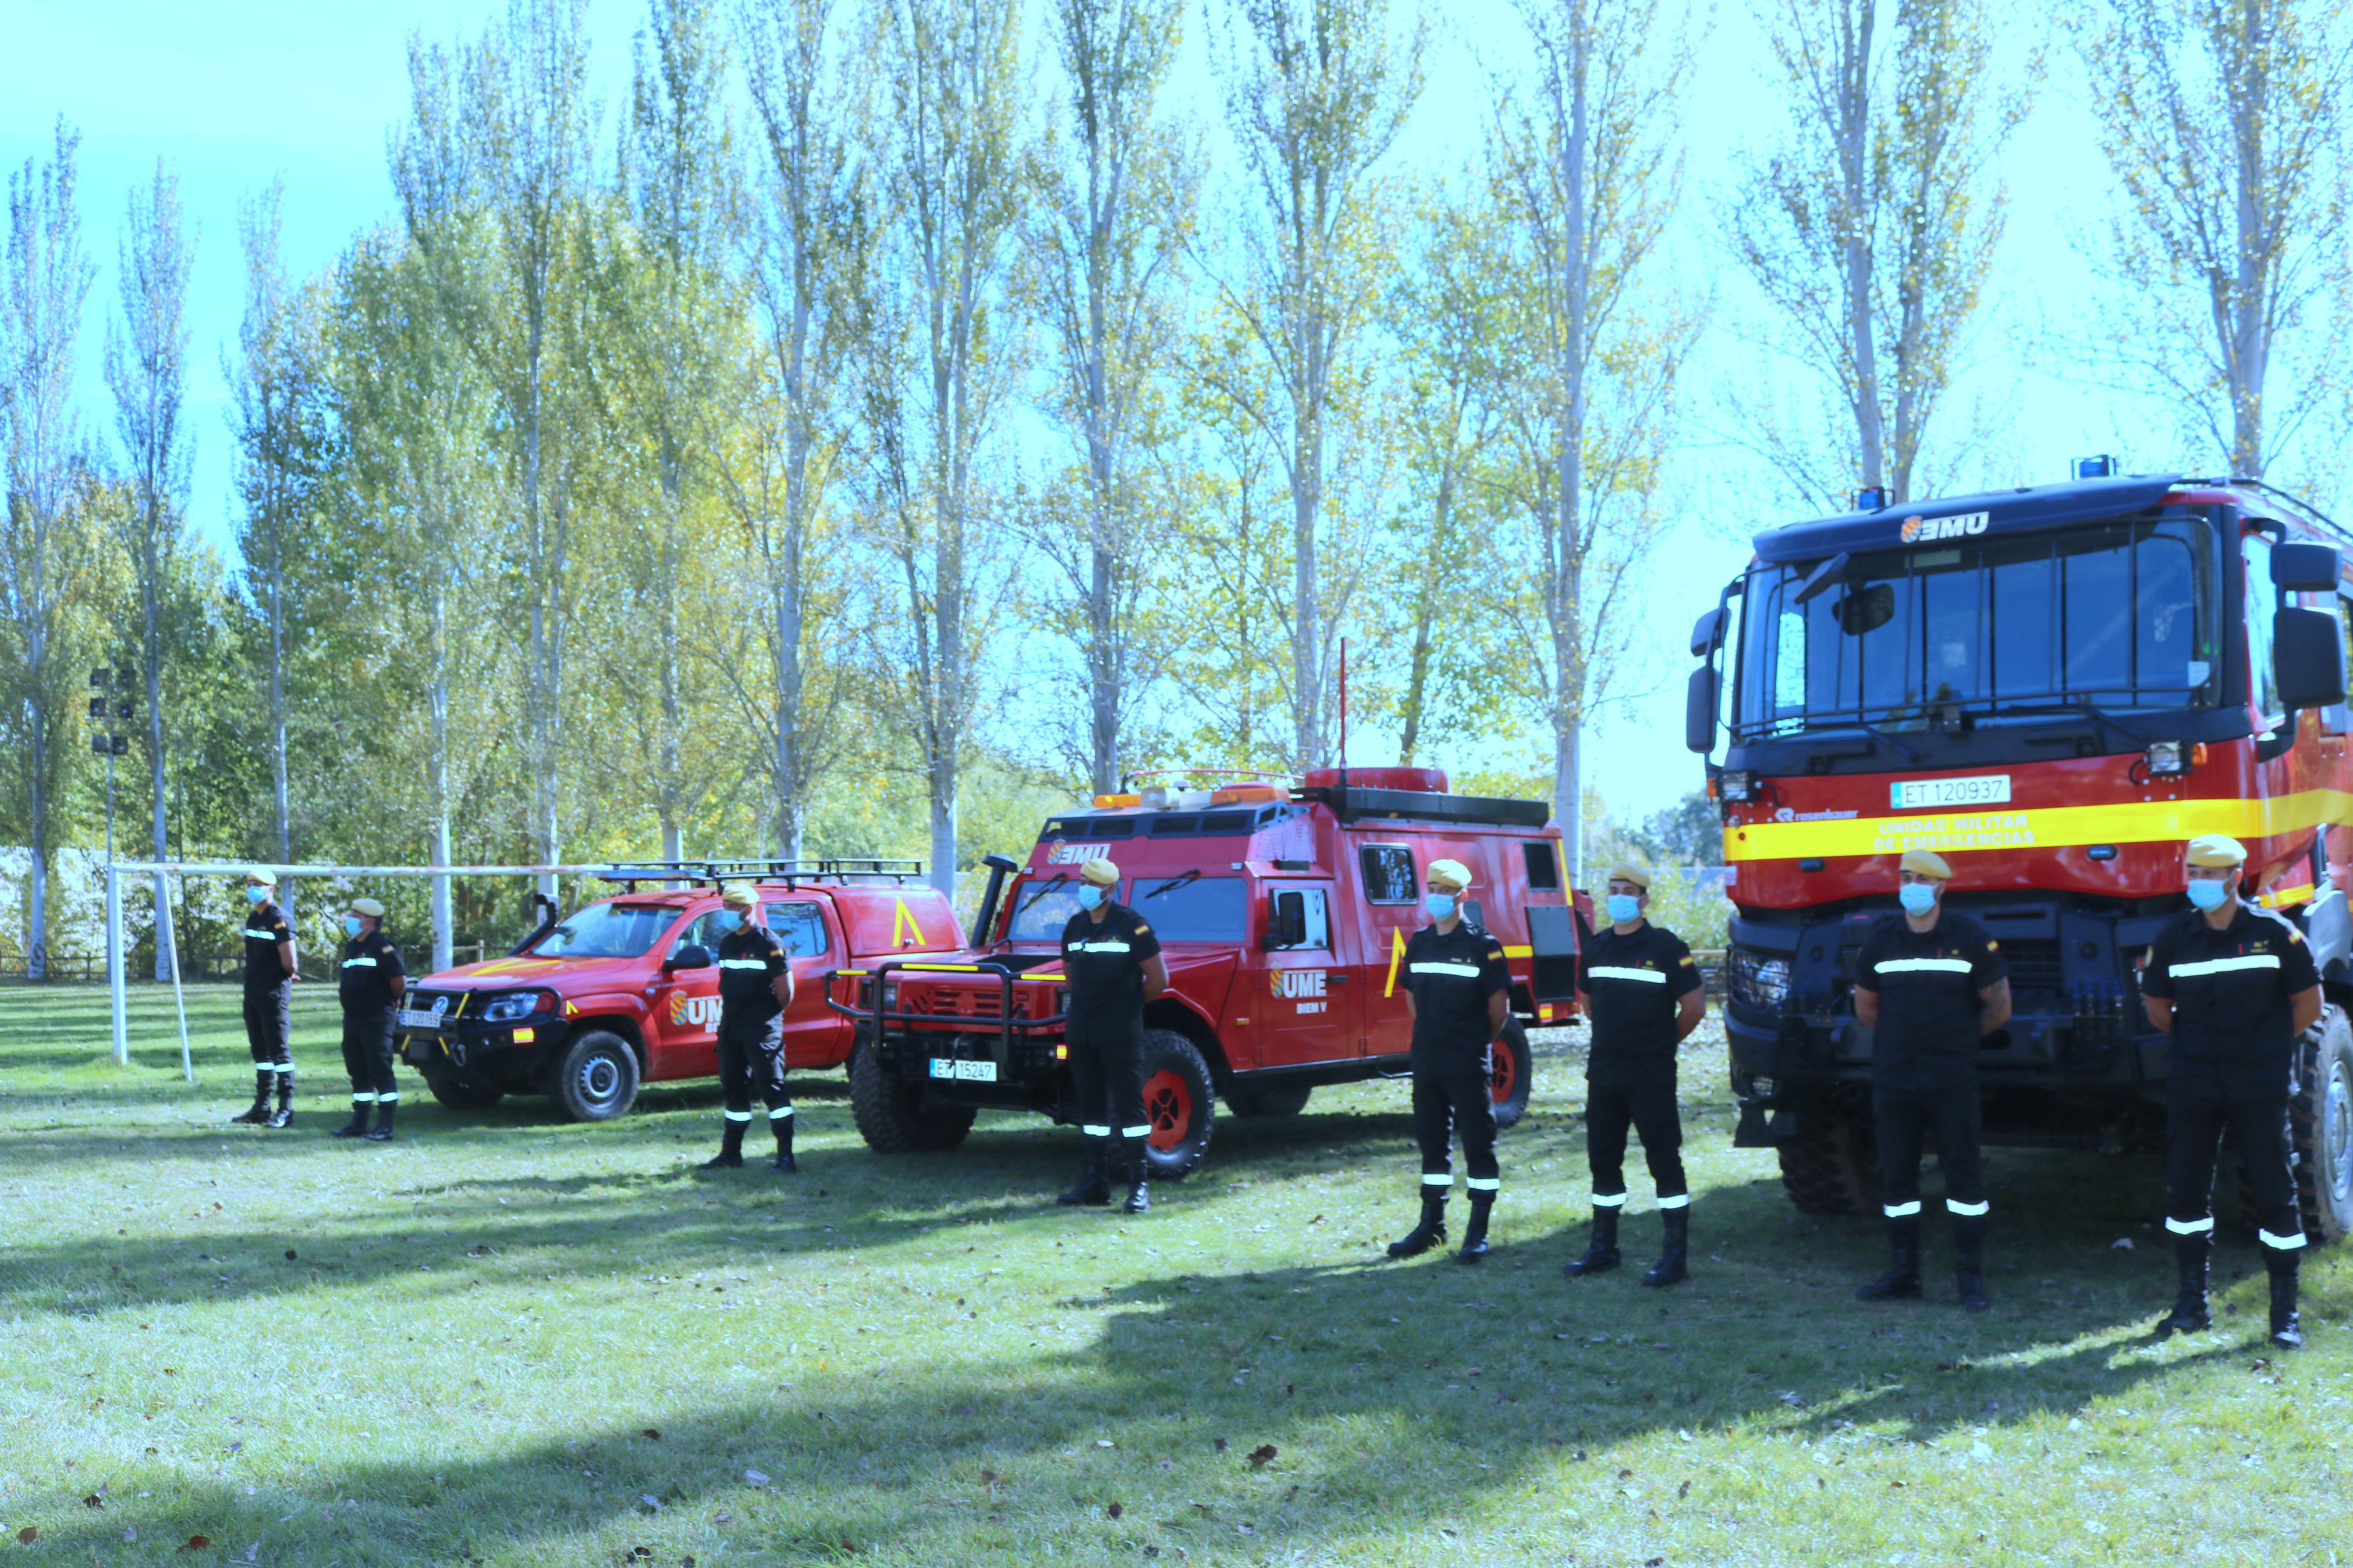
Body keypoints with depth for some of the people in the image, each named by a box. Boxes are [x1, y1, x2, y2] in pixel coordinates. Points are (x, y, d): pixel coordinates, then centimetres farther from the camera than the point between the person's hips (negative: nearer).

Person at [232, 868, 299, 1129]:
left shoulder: (278, 919, -12)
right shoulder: (252, 918, 14)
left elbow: (289, 961, -17)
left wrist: (287, 975, 2)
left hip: (274, 993, -9)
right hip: (253, 992, 9)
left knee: (279, 1050, -7)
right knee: (260, 1051, 12)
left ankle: (286, 1109, -4)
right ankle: (262, 1108, 19)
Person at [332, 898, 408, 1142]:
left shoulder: (382, 946, -11)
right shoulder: (351, 947, 16)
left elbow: (400, 980, -15)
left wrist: (389, 1000, 0)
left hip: (376, 1019, -9)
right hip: (352, 1018, 9)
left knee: (380, 1071, -8)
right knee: (358, 1072, 12)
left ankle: (385, 1126, -7)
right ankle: (359, 1123, 19)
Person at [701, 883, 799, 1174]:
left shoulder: (768, 944, -10)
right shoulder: (727, 943, 14)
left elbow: (785, 990, -10)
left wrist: (770, 1015, 1)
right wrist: (726, 1015, 12)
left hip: (761, 1027, -8)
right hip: (730, 1025, 8)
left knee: (771, 1087, -9)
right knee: (734, 1088, 13)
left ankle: (786, 1155, -9)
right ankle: (731, 1153, 22)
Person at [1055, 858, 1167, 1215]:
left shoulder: (1131, 925, -8)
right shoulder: (1074, 927, 10)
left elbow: (1158, 980, -5)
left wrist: (1128, 1004, 6)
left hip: (1121, 1034, -6)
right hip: (1081, 1032, 6)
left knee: (1129, 1105, -4)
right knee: (1091, 1105, 10)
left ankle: (1139, 1186, -1)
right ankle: (1096, 1183, 16)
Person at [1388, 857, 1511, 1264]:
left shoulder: (1482, 945, -8)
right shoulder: (1418, 943, 10)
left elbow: (1500, 1007, -6)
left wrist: (1477, 1042, 4)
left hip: (1468, 1063, -6)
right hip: (1426, 1061, 6)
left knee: (1478, 1144, -1)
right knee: (1431, 1142, 12)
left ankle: (1478, 1232, 5)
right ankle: (1431, 1226, 21)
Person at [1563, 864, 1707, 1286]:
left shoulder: (1666, 947, -8)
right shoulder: (1595, 948, 9)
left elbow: (1694, 1006, -6)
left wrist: (1663, 1042, 4)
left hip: (1651, 1075, -6)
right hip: (1603, 1071, 6)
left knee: (1664, 1160, -3)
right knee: (1603, 1160, 11)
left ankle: (1676, 1255, 1)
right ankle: (1604, 1247, 22)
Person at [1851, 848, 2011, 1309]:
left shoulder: (1970, 939, -2)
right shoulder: (1880, 940, 7)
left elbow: (1999, 1008, 4)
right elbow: (1865, 1008, 18)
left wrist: (1956, 1038, 11)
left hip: (1951, 1079, -3)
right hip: (1893, 1077, 3)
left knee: (1963, 1172, -1)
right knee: (1898, 1175, 6)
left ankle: (1970, 1275, 6)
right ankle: (1904, 1272, 14)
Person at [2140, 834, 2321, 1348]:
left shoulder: (2274, 933, -3)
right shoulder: (2173, 940, 3)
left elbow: (2308, 1004, 4)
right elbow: (2157, 1009, 15)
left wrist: (2266, 1046, 8)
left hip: (2260, 1085, -3)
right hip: (2193, 1084, 3)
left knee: (2275, 1192, -1)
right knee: (2185, 1190, 5)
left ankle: (2285, 1312, 7)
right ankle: (2192, 1303, 17)